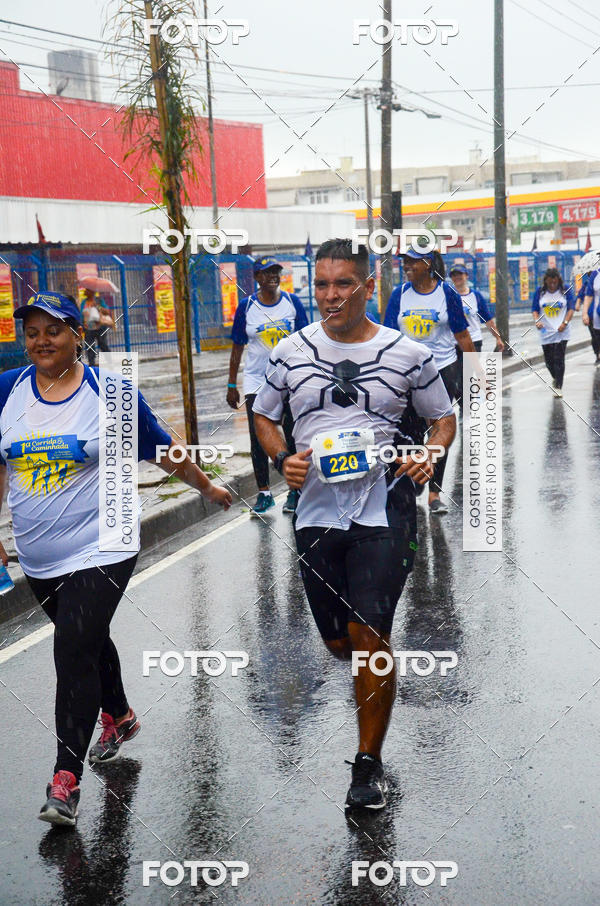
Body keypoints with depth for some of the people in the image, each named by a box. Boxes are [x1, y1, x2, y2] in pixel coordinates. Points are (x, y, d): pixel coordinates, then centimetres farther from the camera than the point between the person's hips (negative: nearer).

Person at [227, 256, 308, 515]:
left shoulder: (292, 302, 1)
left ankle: (295, 491, 17)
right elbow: (237, 347, 4)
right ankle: (264, 493, 10)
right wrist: (231, 385, 3)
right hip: (256, 382, 0)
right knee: (258, 439, -1)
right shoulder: (246, 306, -1)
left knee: (292, 437, 5)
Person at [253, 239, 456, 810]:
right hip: (317, 513, 3)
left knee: (368, 635, -10)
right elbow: (263, 415, 16)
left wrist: (428, 455, -9)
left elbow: (443, 418, 12)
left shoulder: (408, 354, 0)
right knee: (339, 644, 10)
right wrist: (282, 459, -3)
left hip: (384, 510, -2)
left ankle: (369, 765, 8)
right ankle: (381, 669, 49)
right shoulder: (290, 352, 4)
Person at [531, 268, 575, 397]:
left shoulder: (566, 290, -3)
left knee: (559, 359, -10)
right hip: (546, 331, 3)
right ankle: (556, 378, 39)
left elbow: (571, 308, -2)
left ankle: (558, 386, -4)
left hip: (561, 332, -3)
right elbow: (535, 309, 5)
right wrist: (537, 321, -14)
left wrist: (565, 323, -15)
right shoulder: (540, 292, 2)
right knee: (548, 359, 10)